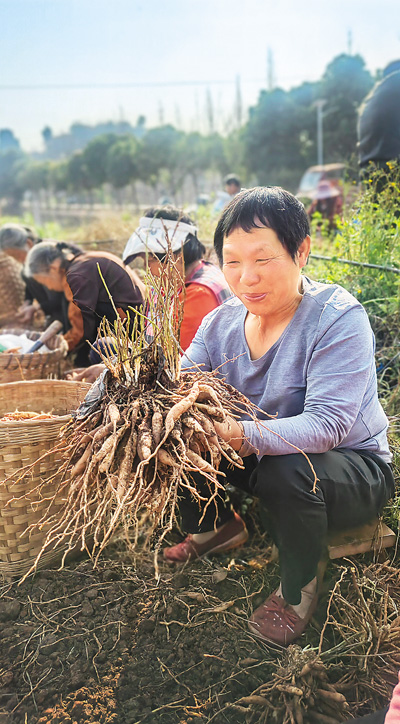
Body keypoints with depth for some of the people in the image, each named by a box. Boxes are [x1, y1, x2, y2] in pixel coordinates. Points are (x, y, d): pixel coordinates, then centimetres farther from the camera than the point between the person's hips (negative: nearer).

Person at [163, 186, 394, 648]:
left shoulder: (338, 318, -24)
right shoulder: (221, 322, -4)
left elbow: (325, 426, -34)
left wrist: (241, 435, -48)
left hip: (355, 470, -5)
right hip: (259, 458, 6)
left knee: (288, 469, -37)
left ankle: (298, 587, -5)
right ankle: (216, 526, 19)